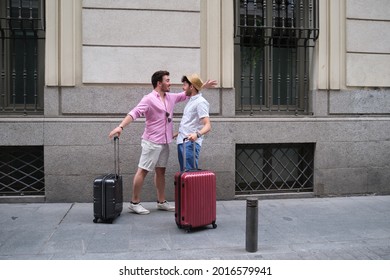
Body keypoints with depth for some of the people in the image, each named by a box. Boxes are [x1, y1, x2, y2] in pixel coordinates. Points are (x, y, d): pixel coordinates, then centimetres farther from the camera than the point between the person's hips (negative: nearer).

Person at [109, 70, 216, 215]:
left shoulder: (171, 97, 11)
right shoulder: (149, 99, -11)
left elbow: (186, 94, 24)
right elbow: (134, 113, -21)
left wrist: (203, 86, 21)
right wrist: (121, 126, -32)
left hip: (164, 142, 8)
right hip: (152, 142, -7)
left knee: (161, 171, 13)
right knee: (143, 171, -2)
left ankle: (161, 202, 22)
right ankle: (134, 202, 6)